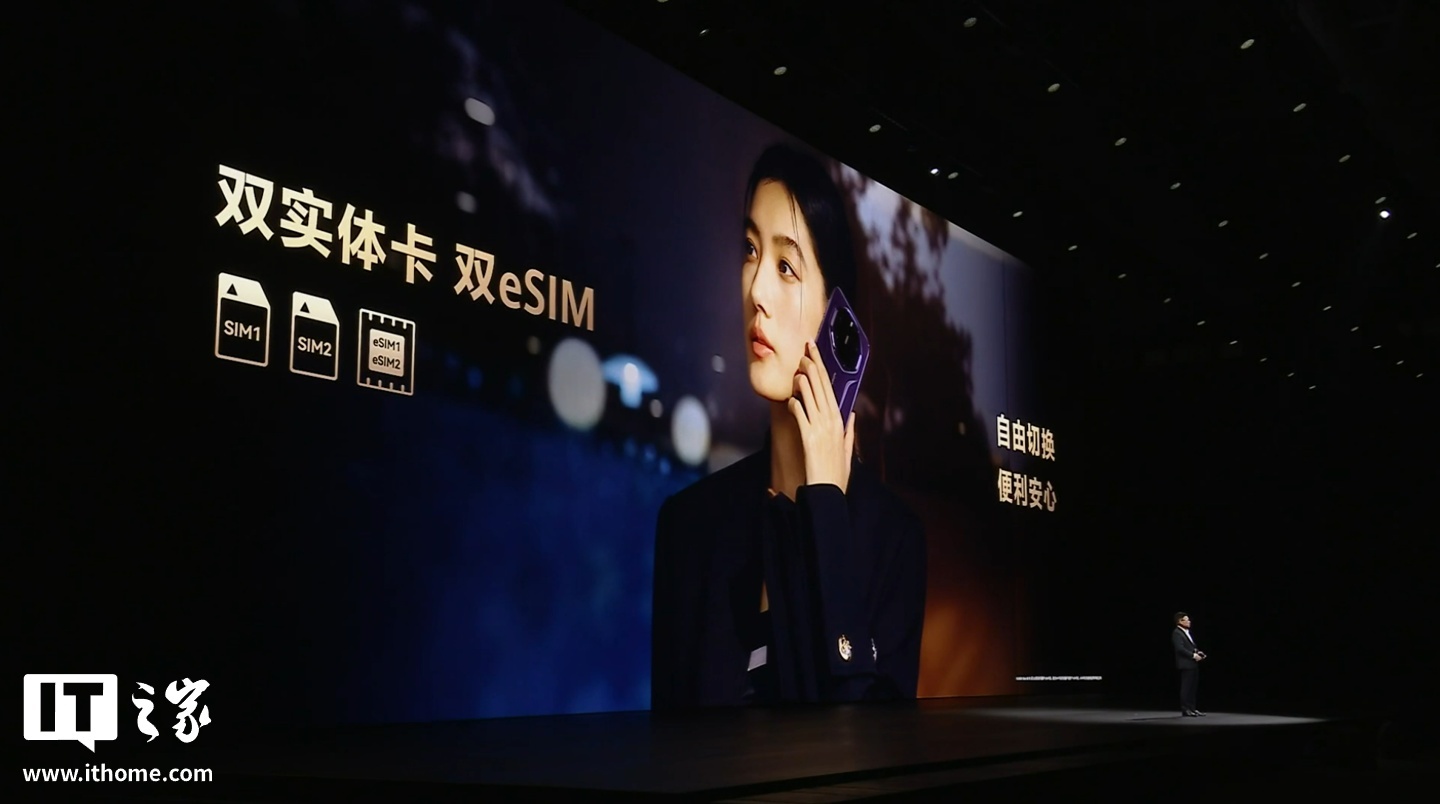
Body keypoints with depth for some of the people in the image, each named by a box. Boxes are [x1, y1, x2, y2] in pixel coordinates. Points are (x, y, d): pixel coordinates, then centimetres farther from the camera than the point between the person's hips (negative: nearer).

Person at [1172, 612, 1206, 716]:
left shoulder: (1187, 632, 19)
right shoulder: (1177, 633, -10)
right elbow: (1180, 649, -20)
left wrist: (1198, 652, 6)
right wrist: (1193, 655, -20)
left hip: (1193, 664, 9)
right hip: (1186, 664, -9)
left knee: (1193, 687, 10)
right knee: (1186, 687, -7)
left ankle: (1192, 708, 15)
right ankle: (1185, 709, -4)